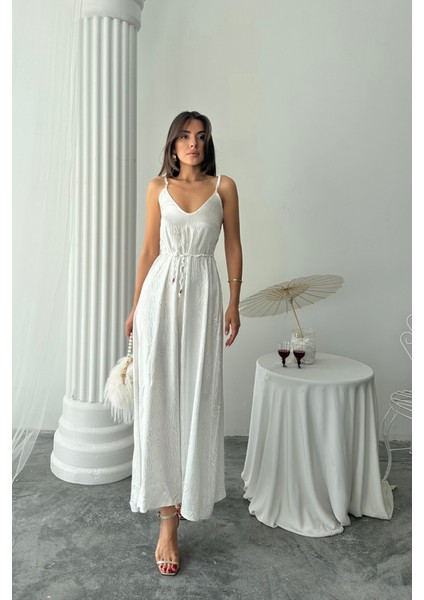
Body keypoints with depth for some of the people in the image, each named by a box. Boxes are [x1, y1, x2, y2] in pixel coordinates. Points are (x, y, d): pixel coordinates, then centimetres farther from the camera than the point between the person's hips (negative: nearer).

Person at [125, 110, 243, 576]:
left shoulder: (223, 186, 7)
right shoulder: (158, 187, 9)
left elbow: (233, 246, 8)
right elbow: (149, 249, 9)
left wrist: (234, 302, 2)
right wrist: (136, 306, 8)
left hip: (203, 294, 0)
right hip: (160, 292, 1)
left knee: (196, 396, 1)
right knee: (158, 395, -1)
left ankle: (172, 519, 18)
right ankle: (169, 520, 13)